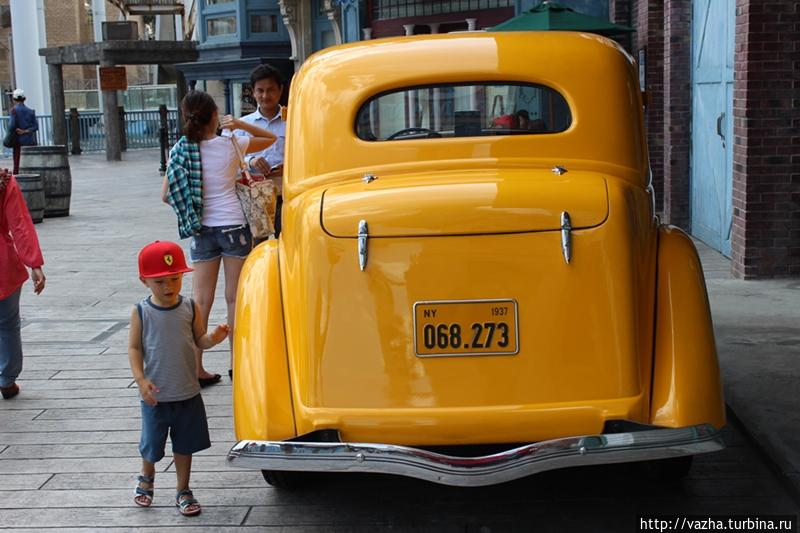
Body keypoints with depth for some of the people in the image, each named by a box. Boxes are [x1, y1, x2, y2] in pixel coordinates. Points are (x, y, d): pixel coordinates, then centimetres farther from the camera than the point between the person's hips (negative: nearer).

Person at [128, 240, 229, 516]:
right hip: (156, 396, -1)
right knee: (151, 444, 14)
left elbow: (199, 340, 2)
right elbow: (134, 348, -6)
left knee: (185, 445, 12)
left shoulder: (190, 308, -5)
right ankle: (146, 478, 45)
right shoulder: (141, 312, -10)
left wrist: (213, 338, -20)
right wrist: (141, 380, -17)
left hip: (188, 394, 1)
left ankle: (183, 492, 29)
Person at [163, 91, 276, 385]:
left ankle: (196, 368, 7)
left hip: (201, 231, 2)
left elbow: (166, 195, 1)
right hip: (233, 227, -2)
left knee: (201, 301, 6)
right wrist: (240, 124, 0)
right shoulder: (230, 145, -6)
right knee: (234, 298, 6)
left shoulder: (179, 151, -2)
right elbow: (270, 138, 9)